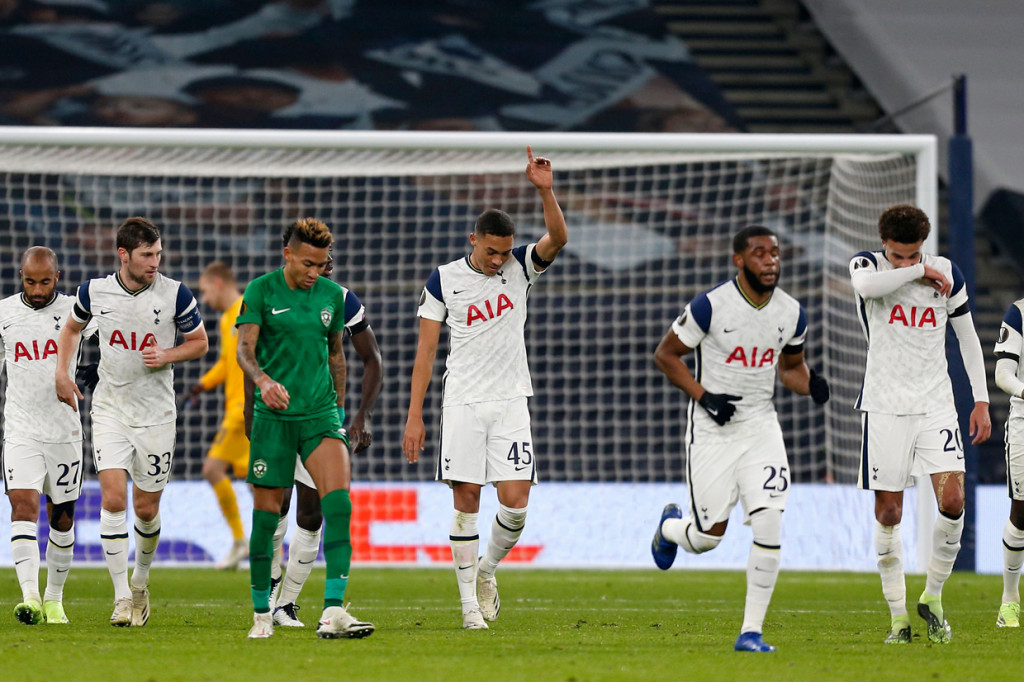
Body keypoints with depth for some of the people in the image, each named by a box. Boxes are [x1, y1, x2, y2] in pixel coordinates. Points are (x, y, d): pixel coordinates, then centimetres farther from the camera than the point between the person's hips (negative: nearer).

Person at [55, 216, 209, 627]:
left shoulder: (175, 295, -9)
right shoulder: (95, 292, -3)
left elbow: (200, 342, 3)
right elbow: (73, 327, 18)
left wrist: (168, 355, -15)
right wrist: (62, 373, 7)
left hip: (155, 414, 0)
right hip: (109, 408, 1)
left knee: (146, 508, 5)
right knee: (113, 500, -13)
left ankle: (141, 579, 33)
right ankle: (122, 598, -9)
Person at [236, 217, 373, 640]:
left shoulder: (332, 295, 9)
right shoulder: (261, 291, -3)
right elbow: (244, 349, -13)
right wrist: (263, 380, -33)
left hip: (320, 413, 2)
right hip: (273, 415, -2)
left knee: (338, 502, -18)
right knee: (267, 514, 2)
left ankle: (333, 612, -23)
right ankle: (262, 614, 19)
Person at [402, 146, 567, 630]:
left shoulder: (520, 268, 3)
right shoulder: (444, 280, 0)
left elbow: (558, 239, -16)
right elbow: (426, 350, 1)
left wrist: (545, 191, -32)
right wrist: (414, 416, -3)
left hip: (510, 402, 1)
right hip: (463, 405, -1)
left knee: (515, 502, -8)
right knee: (466, 503, -3)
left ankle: (487, 570, 19)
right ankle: (469, 602, 4)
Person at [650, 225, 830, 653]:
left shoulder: (791, 313, 1)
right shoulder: (711, 306, -14)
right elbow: (665, 354, -5)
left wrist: (810, 384, -6)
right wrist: (703, 396, -16)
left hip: (760, 425, 3)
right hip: (712, 429, -3)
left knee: (769, 525, -13)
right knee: (708, 537, 0)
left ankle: (751, 631, -5)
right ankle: (671, 527, 39)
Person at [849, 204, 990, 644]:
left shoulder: (947, 273, 4)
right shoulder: (868, 264, -3)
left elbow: (967, 336, 14)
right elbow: (867, 285, -29)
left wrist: (981, 400, 10)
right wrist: (919, 272, -19)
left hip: (935, 404, 1)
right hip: (884, 406, -1)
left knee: (952, 500, -13)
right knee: (888, 513, -1)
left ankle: (933, 597, 6)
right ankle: (898, 615, 8)